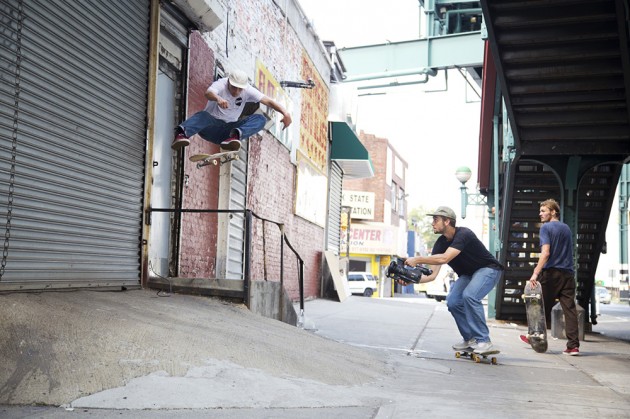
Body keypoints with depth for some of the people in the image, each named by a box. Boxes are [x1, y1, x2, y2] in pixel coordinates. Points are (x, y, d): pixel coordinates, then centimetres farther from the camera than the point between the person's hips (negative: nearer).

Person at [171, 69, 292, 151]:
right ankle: (181, 134, -63)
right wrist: (218, 98, -62)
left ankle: (235, 135, -43)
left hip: (228, 129, 4)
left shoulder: (247, 90, -5)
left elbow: (268, 101, -12)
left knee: (260, 119, -18)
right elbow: (208, 93, -38)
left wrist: (285, 113, -29)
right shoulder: (220, 85, -14)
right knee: (203, 116, -39)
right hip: (211, 127, -3)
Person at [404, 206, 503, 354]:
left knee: (469, 295, -30)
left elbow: (444, 259, -42)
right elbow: (432, 275, -12)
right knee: (453, 301, -11)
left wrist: (417, 259, -39)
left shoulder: (463, 235, -29)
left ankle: (484, 341, -21)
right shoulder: (440, 243, -7)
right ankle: (470, 339, 6)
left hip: (488, 269, -7)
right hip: (468, 274, 7)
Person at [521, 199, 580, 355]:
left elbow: (546, 253, -17)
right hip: (568, 273, 5)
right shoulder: (567, 228, 16)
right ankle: (573, 345, -6)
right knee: (570, 309, -1)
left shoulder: (546, 227, -5)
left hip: (551, 273, -5)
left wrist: (536, 273, -20)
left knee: (543, 307, 8)